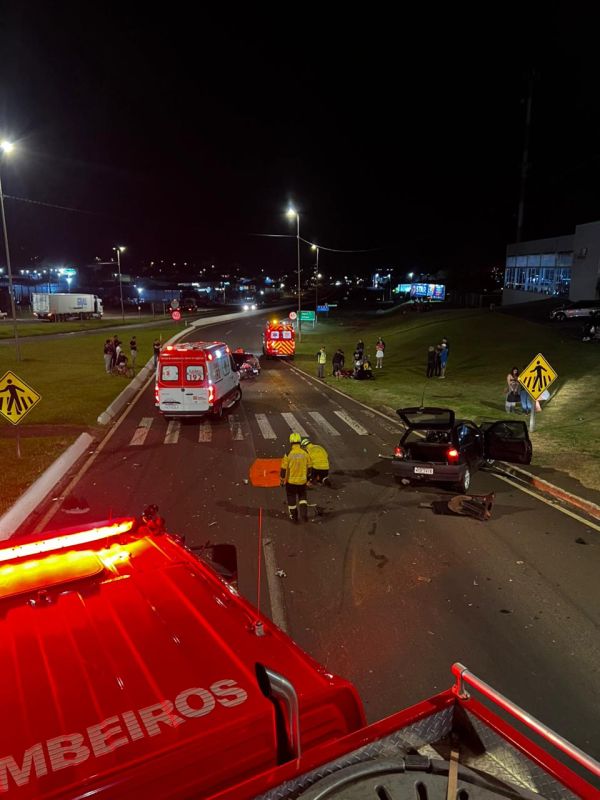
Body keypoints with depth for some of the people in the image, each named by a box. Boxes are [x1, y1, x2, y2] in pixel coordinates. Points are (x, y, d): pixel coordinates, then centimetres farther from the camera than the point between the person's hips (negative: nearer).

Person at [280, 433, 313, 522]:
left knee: (291, 499, 16)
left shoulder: (288, 454, -17)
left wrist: (282, 480, 2)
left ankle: (294, 517, 28)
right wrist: (306, 476, 19)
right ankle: (304, 514, 3)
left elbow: (283, 469, -11)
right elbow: (309, 467, 2)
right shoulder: (305, 453, -9)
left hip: (291, 481, -2)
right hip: (302, 481, 2)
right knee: (302, 497, 20)